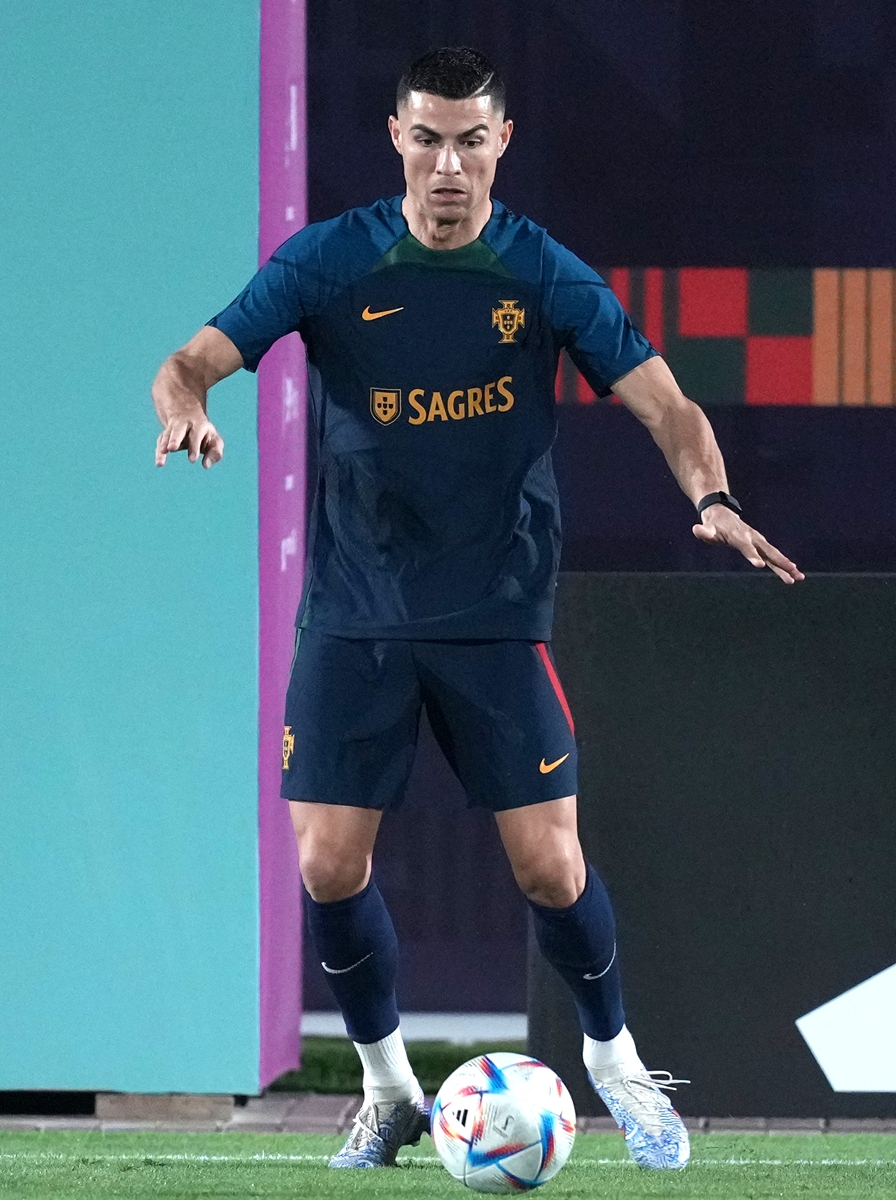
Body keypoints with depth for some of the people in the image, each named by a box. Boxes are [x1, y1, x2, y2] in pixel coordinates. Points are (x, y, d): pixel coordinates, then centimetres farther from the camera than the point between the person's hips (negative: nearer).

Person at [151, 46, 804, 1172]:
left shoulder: (546, 277, -3)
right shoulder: (328, 263, -3)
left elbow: (665, 405, -6)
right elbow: (191, 361, -8)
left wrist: (711, 497, -27)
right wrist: (185, 410, -33)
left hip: (497, 617, -1)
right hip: (353, 620, 1)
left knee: (552, 869, -5)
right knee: (329, 868, -5)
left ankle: (613, 1056, 22)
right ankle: (387, 1088, 18)